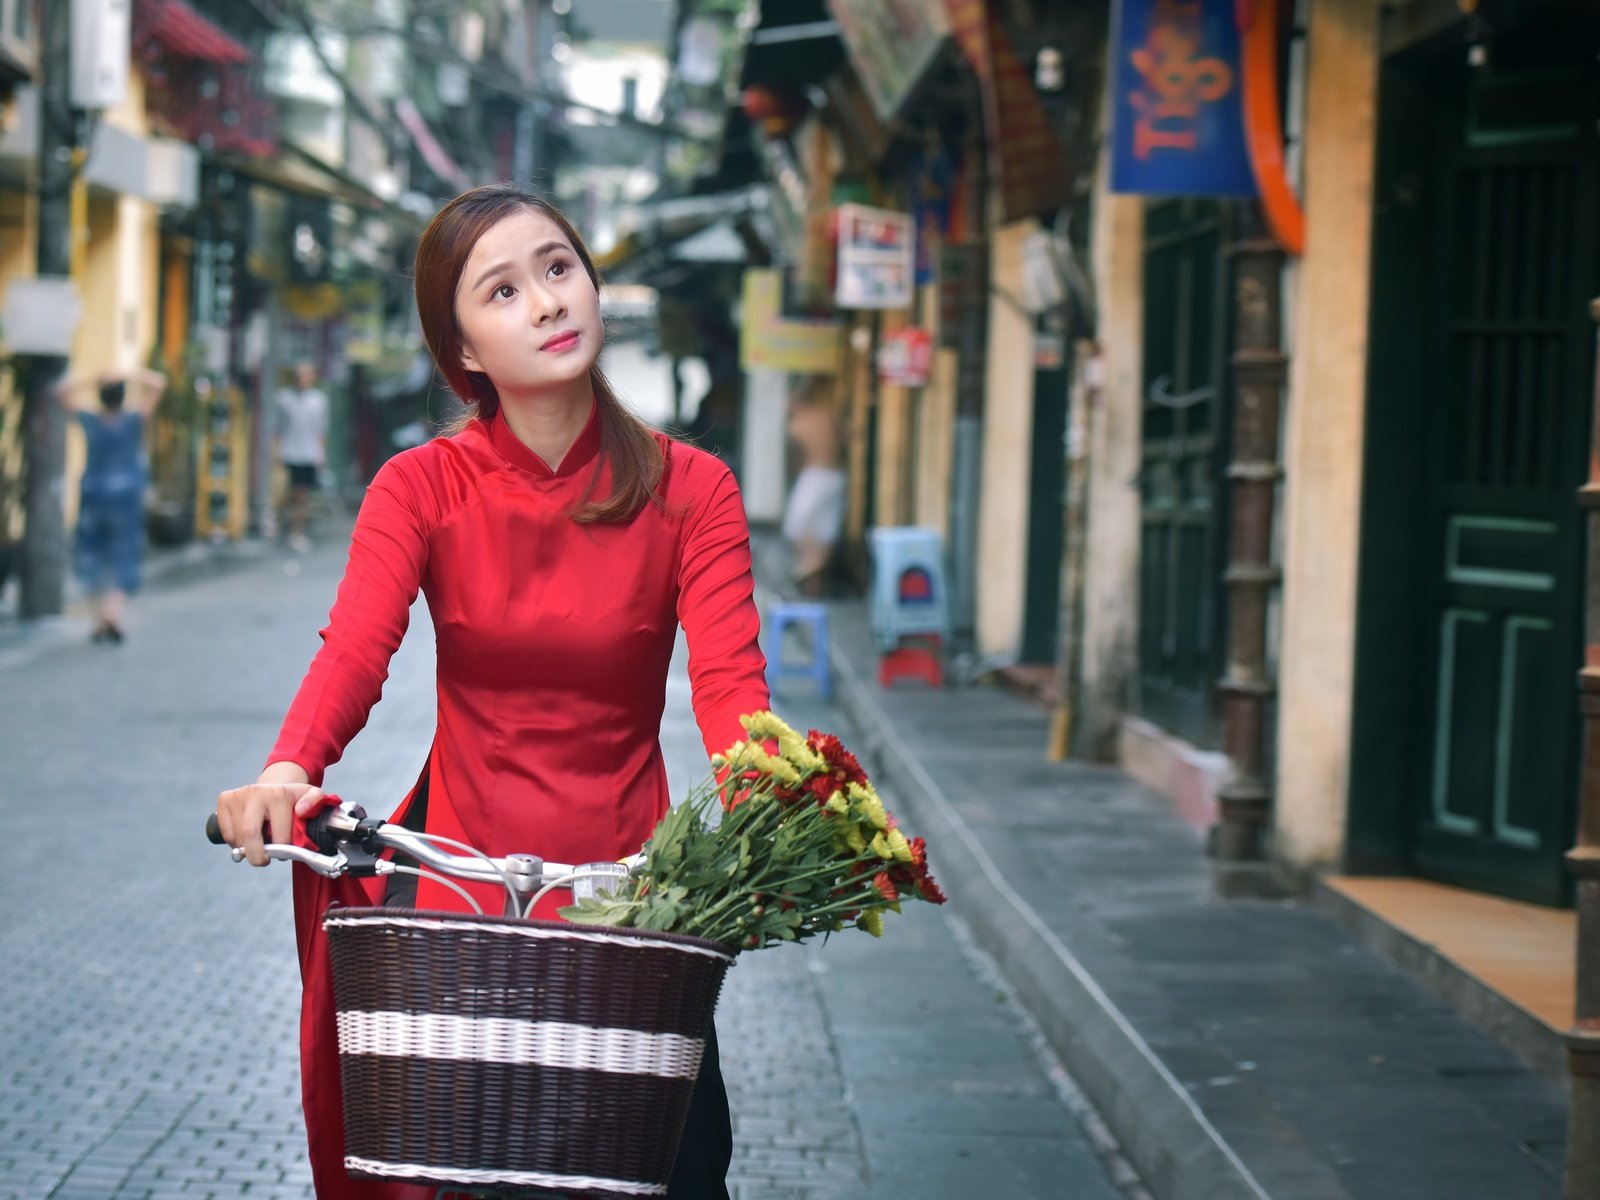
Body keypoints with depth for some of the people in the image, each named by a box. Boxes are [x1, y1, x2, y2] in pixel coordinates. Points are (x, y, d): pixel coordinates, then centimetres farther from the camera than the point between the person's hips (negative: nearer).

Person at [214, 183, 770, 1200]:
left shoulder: (690, 491, -4)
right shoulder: (422, 488, -4)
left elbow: (729, 677, -17)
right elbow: (355, 648, -19)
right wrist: (288, 771, -41)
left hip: (629, 874, 0)